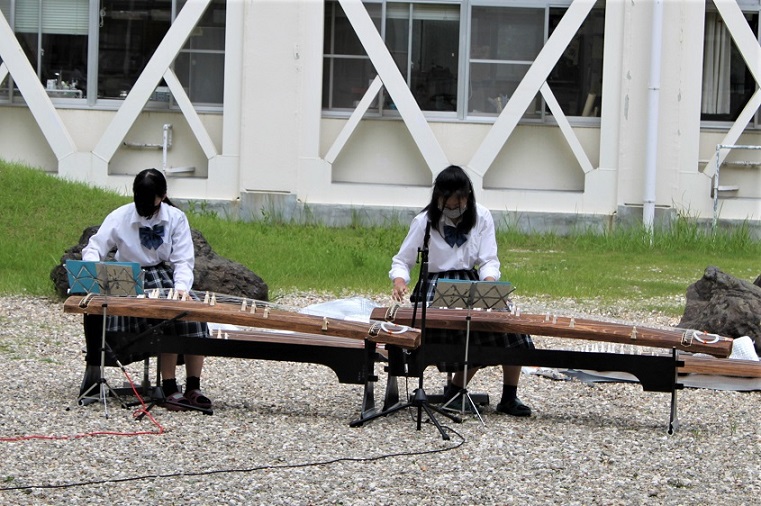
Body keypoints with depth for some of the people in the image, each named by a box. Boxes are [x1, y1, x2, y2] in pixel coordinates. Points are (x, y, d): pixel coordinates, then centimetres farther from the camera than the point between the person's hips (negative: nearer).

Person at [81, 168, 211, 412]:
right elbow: (93, 248, -5)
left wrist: (181, 288, -21)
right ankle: (170, 390, -28)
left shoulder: (176, 218, 1)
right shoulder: (120, 217, -3)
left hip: (165, 277, 2)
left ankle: (193, 388, -22)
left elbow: (183, 261, -1)